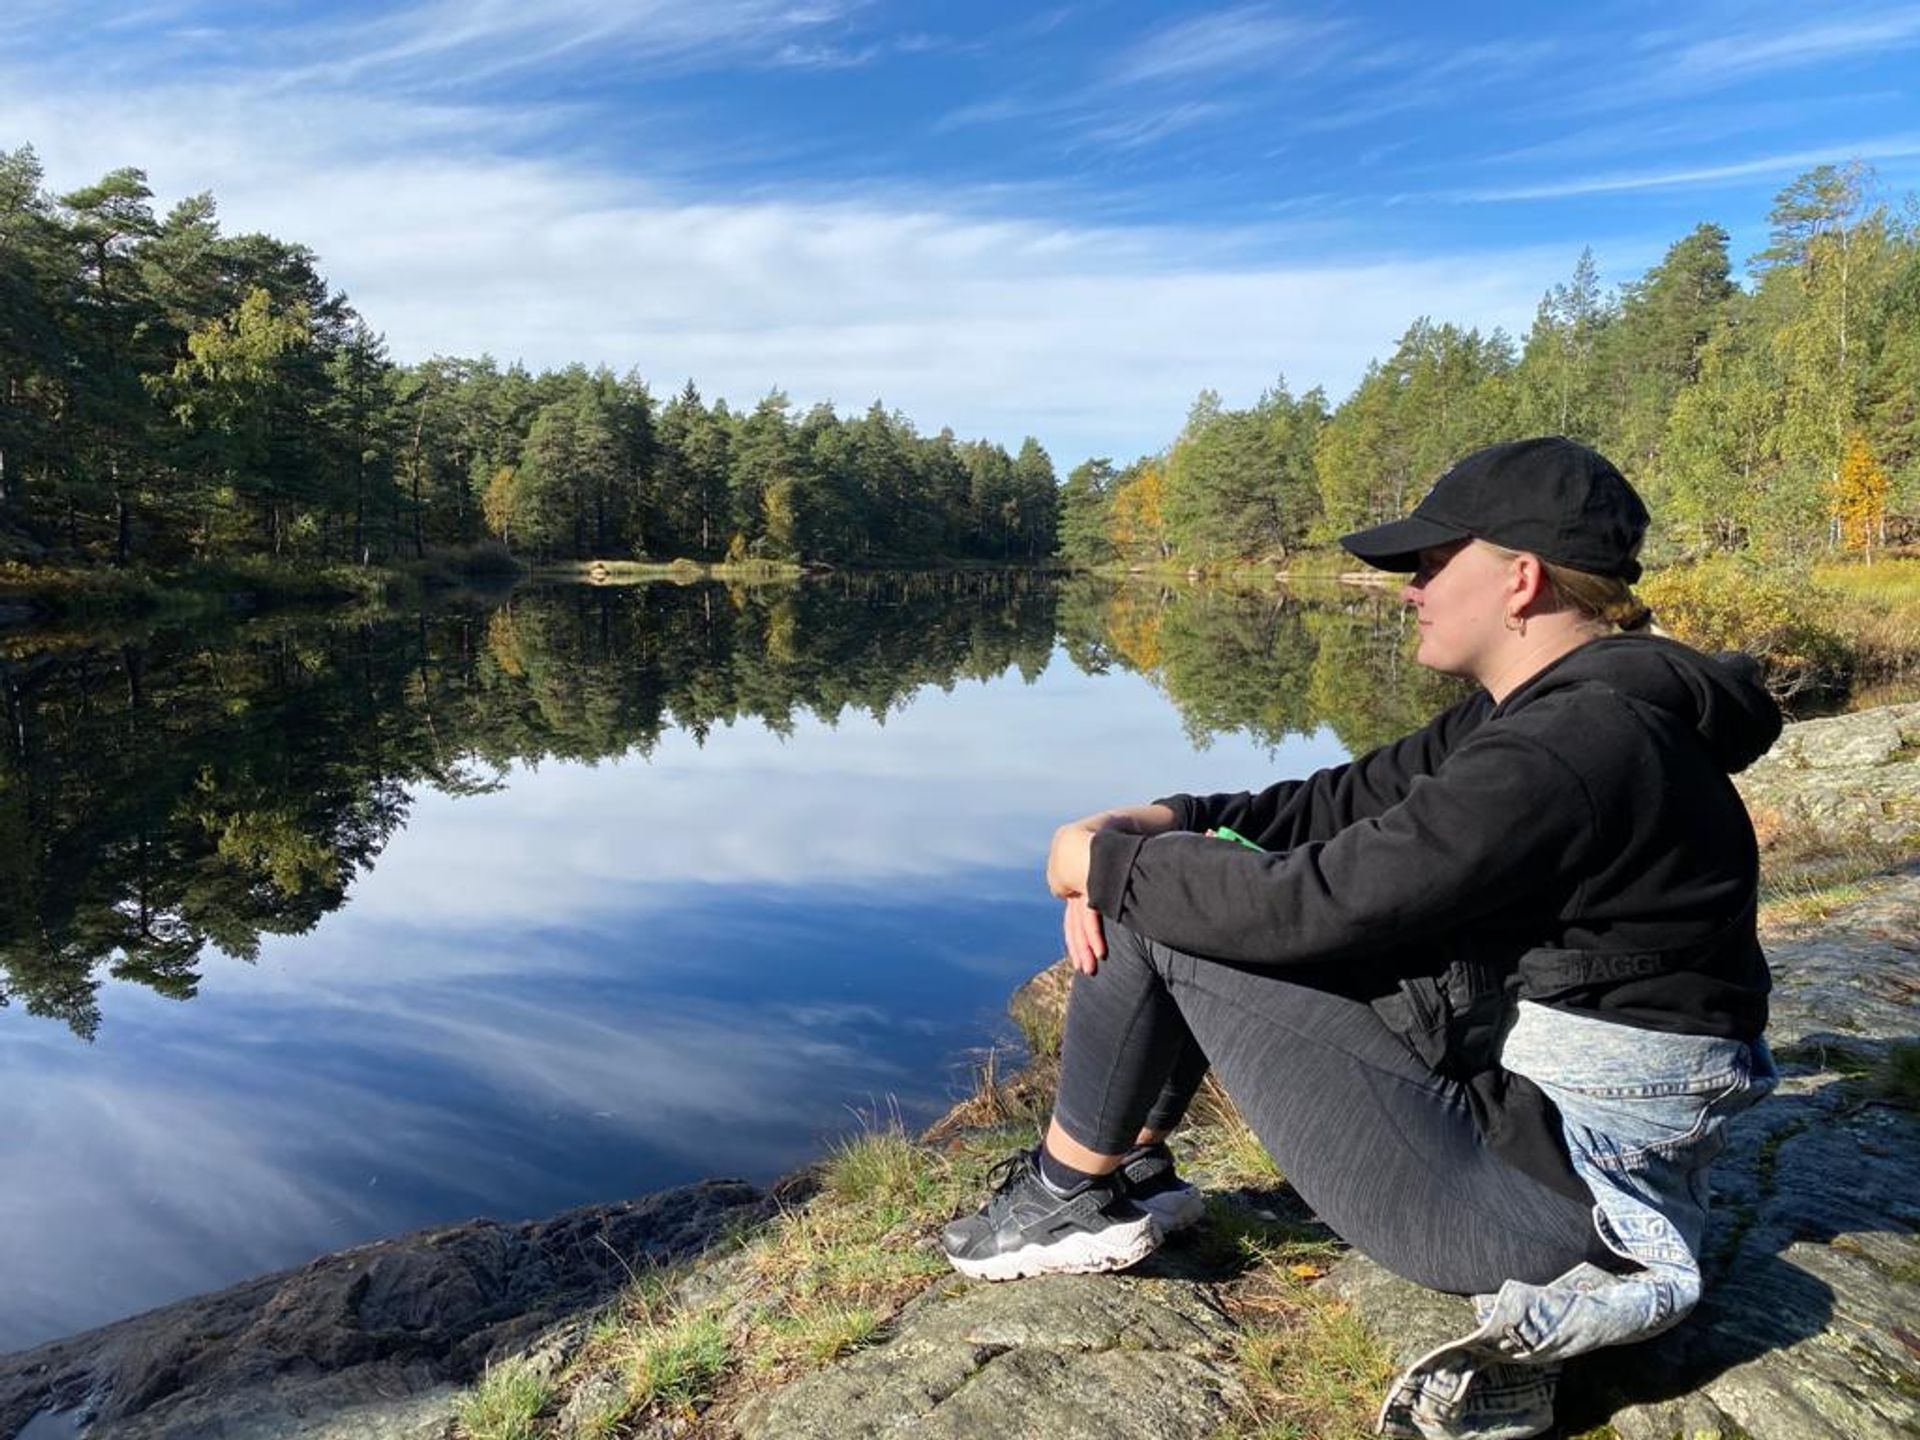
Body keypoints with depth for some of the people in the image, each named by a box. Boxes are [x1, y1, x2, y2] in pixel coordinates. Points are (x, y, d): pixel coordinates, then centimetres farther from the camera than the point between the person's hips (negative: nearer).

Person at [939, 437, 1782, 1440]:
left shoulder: (1572, 747, -26)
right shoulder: (1545, 708, 5)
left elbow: (1305, 904, -27)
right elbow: (1345, 803, 9)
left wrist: (1109, 860, -11)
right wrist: (1159, 823, -6)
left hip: (1547, 1192, -9)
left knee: (1158, 910, -12)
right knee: (1185, 875, 7)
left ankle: (1073, 1196, 10)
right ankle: (1129, 1168, 18)